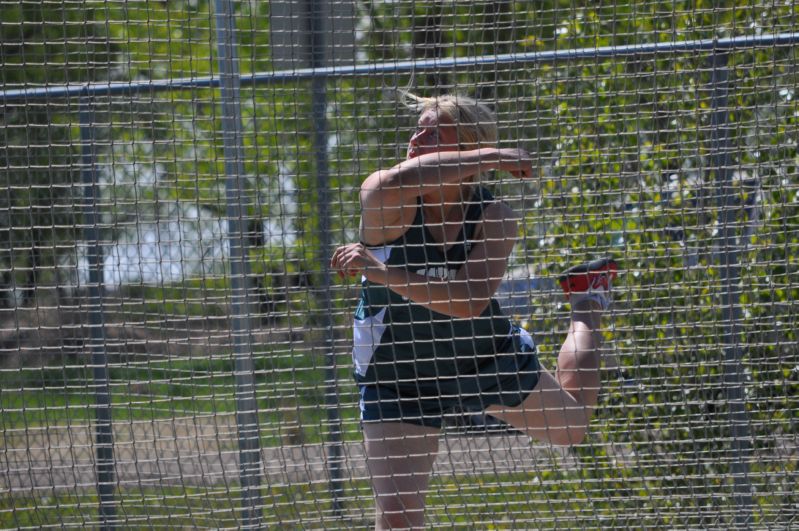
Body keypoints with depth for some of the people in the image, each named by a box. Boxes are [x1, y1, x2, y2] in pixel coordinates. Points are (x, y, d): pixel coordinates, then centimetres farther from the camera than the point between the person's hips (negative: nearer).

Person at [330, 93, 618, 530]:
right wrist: (490, 157, -46)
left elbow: (468, 302, -36)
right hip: (398, 376, -1)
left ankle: (587, 301, 51)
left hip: (486, 359, 1)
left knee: (572, 424, 27)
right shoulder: (383, 202, -23)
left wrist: (382, 273, -43)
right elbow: (398, 181, -50)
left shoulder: (494, 219, -22)